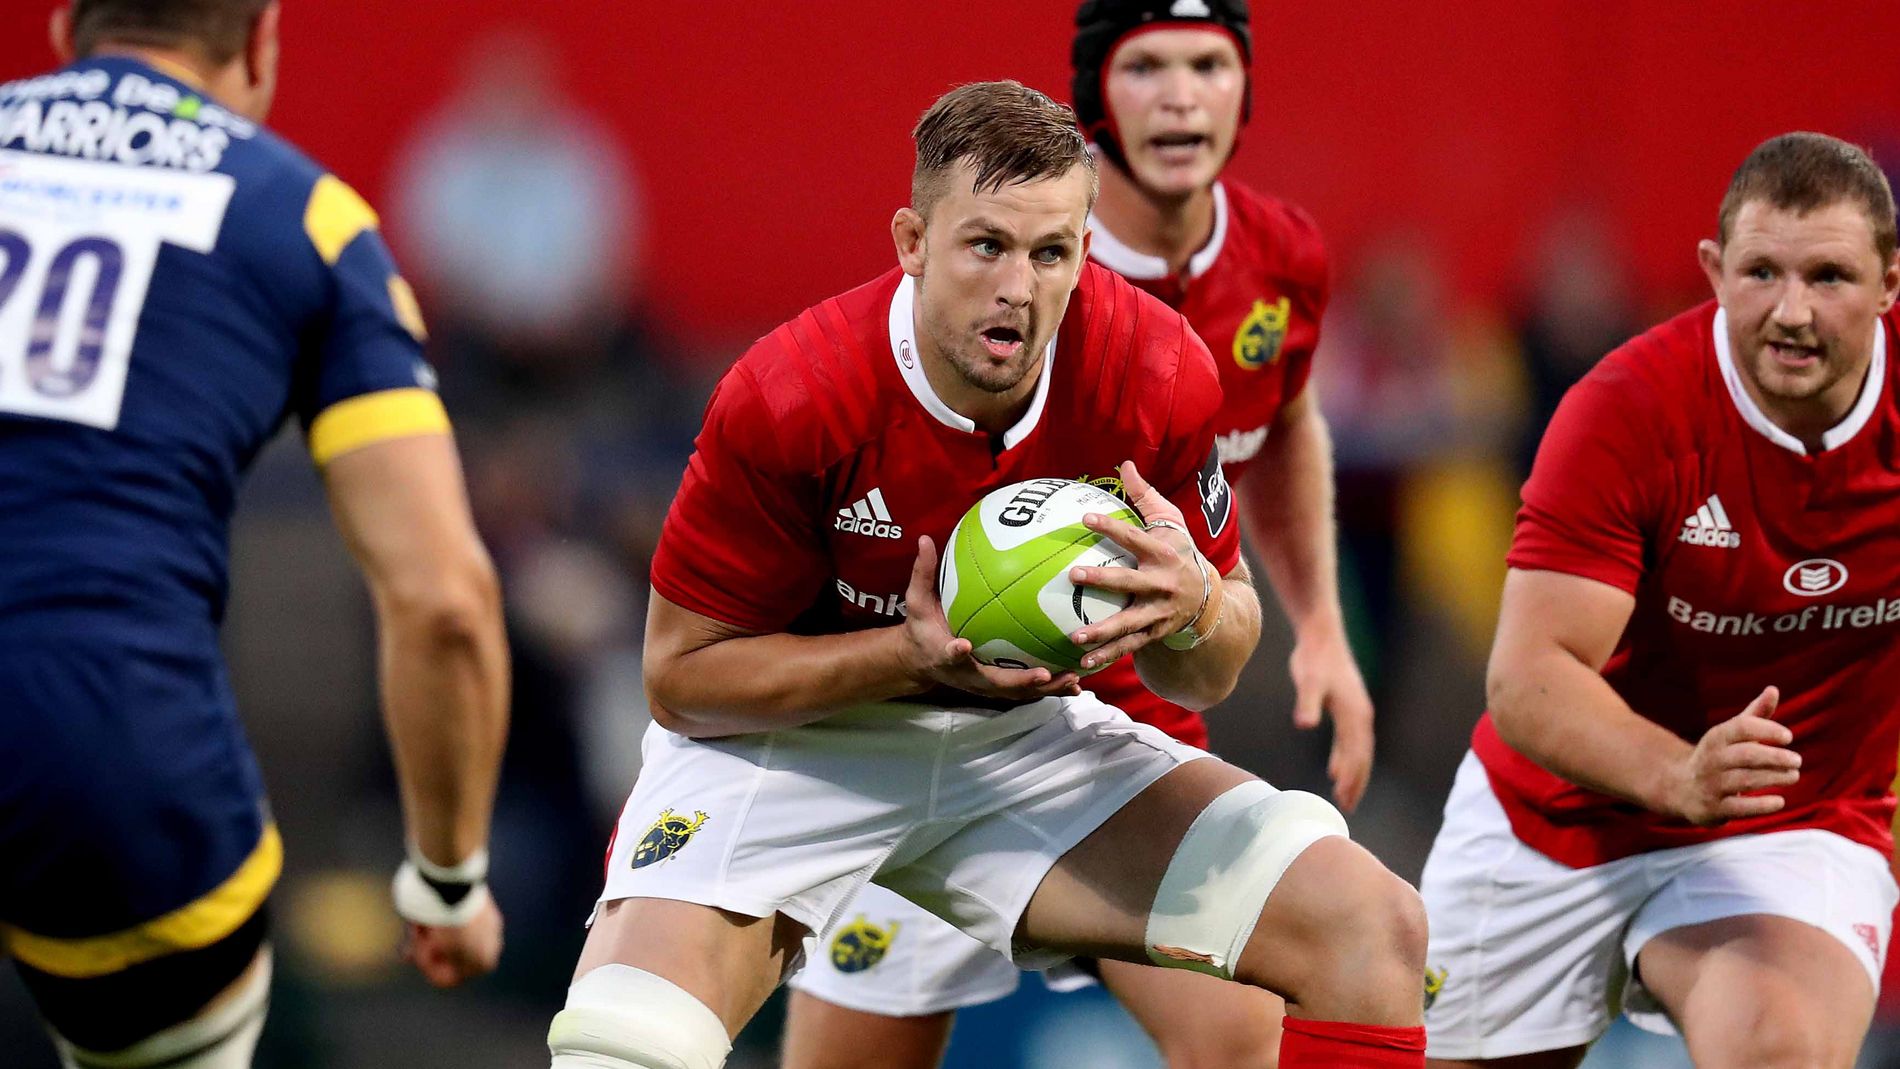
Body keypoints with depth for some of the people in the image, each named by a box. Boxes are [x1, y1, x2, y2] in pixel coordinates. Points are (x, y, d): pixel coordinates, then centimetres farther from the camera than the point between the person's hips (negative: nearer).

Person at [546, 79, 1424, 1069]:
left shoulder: (1158, 373, -15)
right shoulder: (787, 399, -24)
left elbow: (1205, 680, 0)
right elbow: (678, 675, -15)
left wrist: (1192, 609, -26)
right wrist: (915, 653, -28)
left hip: (1023, 730, 4)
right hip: (789, 744, -4)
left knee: (1375, 930, -12)